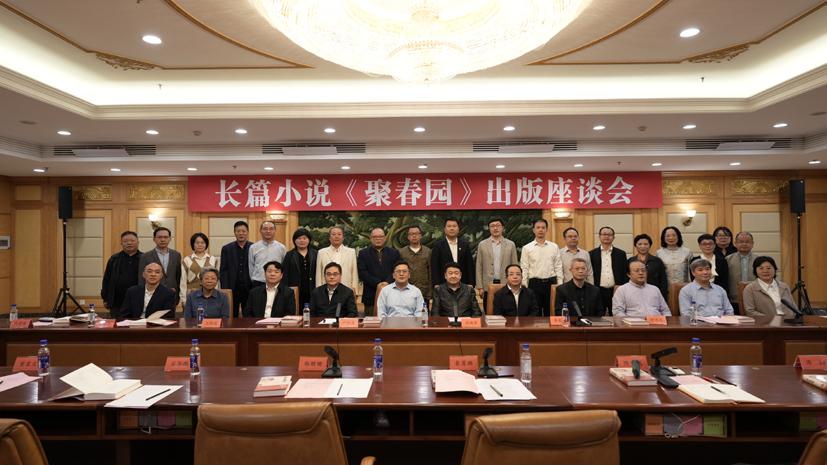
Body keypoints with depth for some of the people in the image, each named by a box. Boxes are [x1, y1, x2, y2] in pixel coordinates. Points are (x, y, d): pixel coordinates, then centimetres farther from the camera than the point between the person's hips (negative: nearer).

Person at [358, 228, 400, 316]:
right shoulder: (363, 253, 9)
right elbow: (362, 273, -2)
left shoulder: (394, 253, 14)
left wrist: (387, 282, -15)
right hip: (371, 298, -1)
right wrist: (378, 283, -11)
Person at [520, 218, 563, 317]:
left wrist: (560, 286, 3)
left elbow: (558, 267, 9)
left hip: (551, 282, 1)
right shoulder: (527, 248, 4)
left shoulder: (554, 247, 9)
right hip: (535, 283, -1)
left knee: (551, 312, 6)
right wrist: (524, 286, -4)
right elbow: (524, 269, 3)